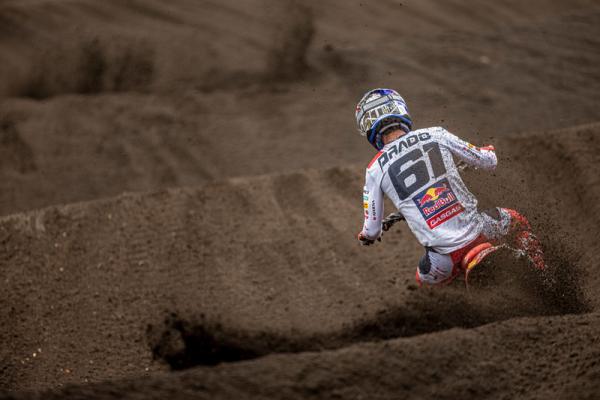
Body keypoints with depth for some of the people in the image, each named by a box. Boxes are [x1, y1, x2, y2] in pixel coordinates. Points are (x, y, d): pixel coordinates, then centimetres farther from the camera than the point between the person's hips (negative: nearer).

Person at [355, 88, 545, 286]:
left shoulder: (375, 170, 0)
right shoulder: (435, 135, 1)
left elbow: (372, 229, 6)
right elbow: (488, 162, 9)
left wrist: (366, 236, 32)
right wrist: (489, 151, 35)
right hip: (477, 231, 1)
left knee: (425, 279, 33)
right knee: (516, 221, 33)